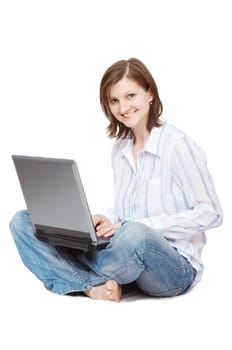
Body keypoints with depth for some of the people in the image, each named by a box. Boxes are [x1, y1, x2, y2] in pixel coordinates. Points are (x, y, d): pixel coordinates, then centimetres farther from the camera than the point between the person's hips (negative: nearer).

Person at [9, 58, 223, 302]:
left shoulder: (177, 146, -10)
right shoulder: (120, 149, 12)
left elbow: (210, 214, -11)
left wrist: (142, 225, -17)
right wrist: (107, 220, -4)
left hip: (174, 269, -6)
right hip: (127, 255, 7)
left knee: (135, 235, -42)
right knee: (23, 222, -4)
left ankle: (73, 275, -12)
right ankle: (94, 286, -24)